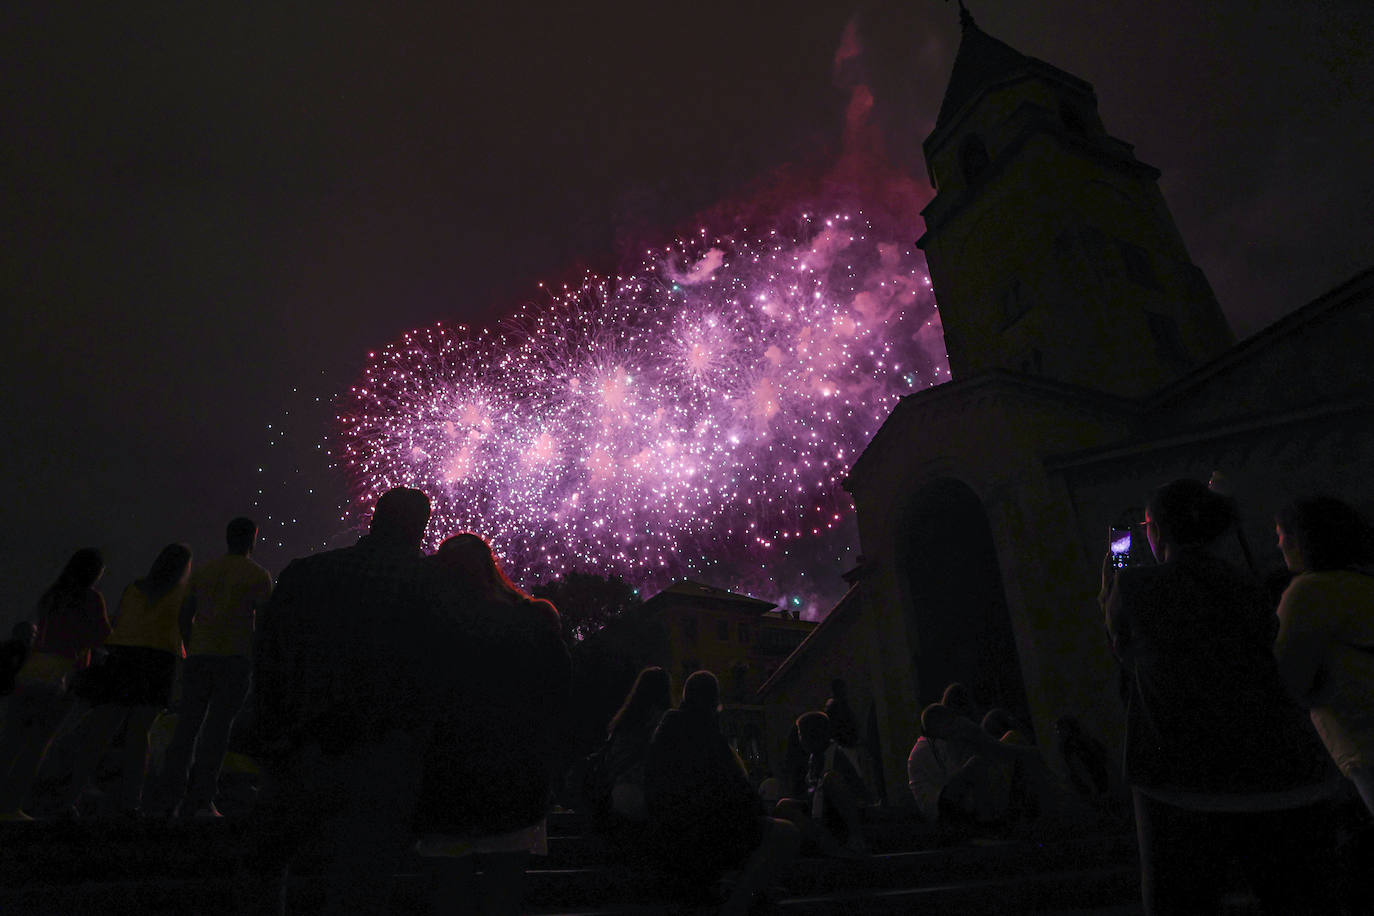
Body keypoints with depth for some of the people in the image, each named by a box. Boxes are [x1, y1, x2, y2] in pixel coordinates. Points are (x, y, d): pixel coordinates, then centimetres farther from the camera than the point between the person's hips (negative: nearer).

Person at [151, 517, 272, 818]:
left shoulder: (203, 571, 12)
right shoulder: (258, 575, -2)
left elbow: (185, 617, 11)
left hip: (198, 656, 4)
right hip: (235, 657, -4)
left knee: (187, 725, 10)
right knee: (218, 726, -2)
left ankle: (169, 796, 10)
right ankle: (201, 799, -3)